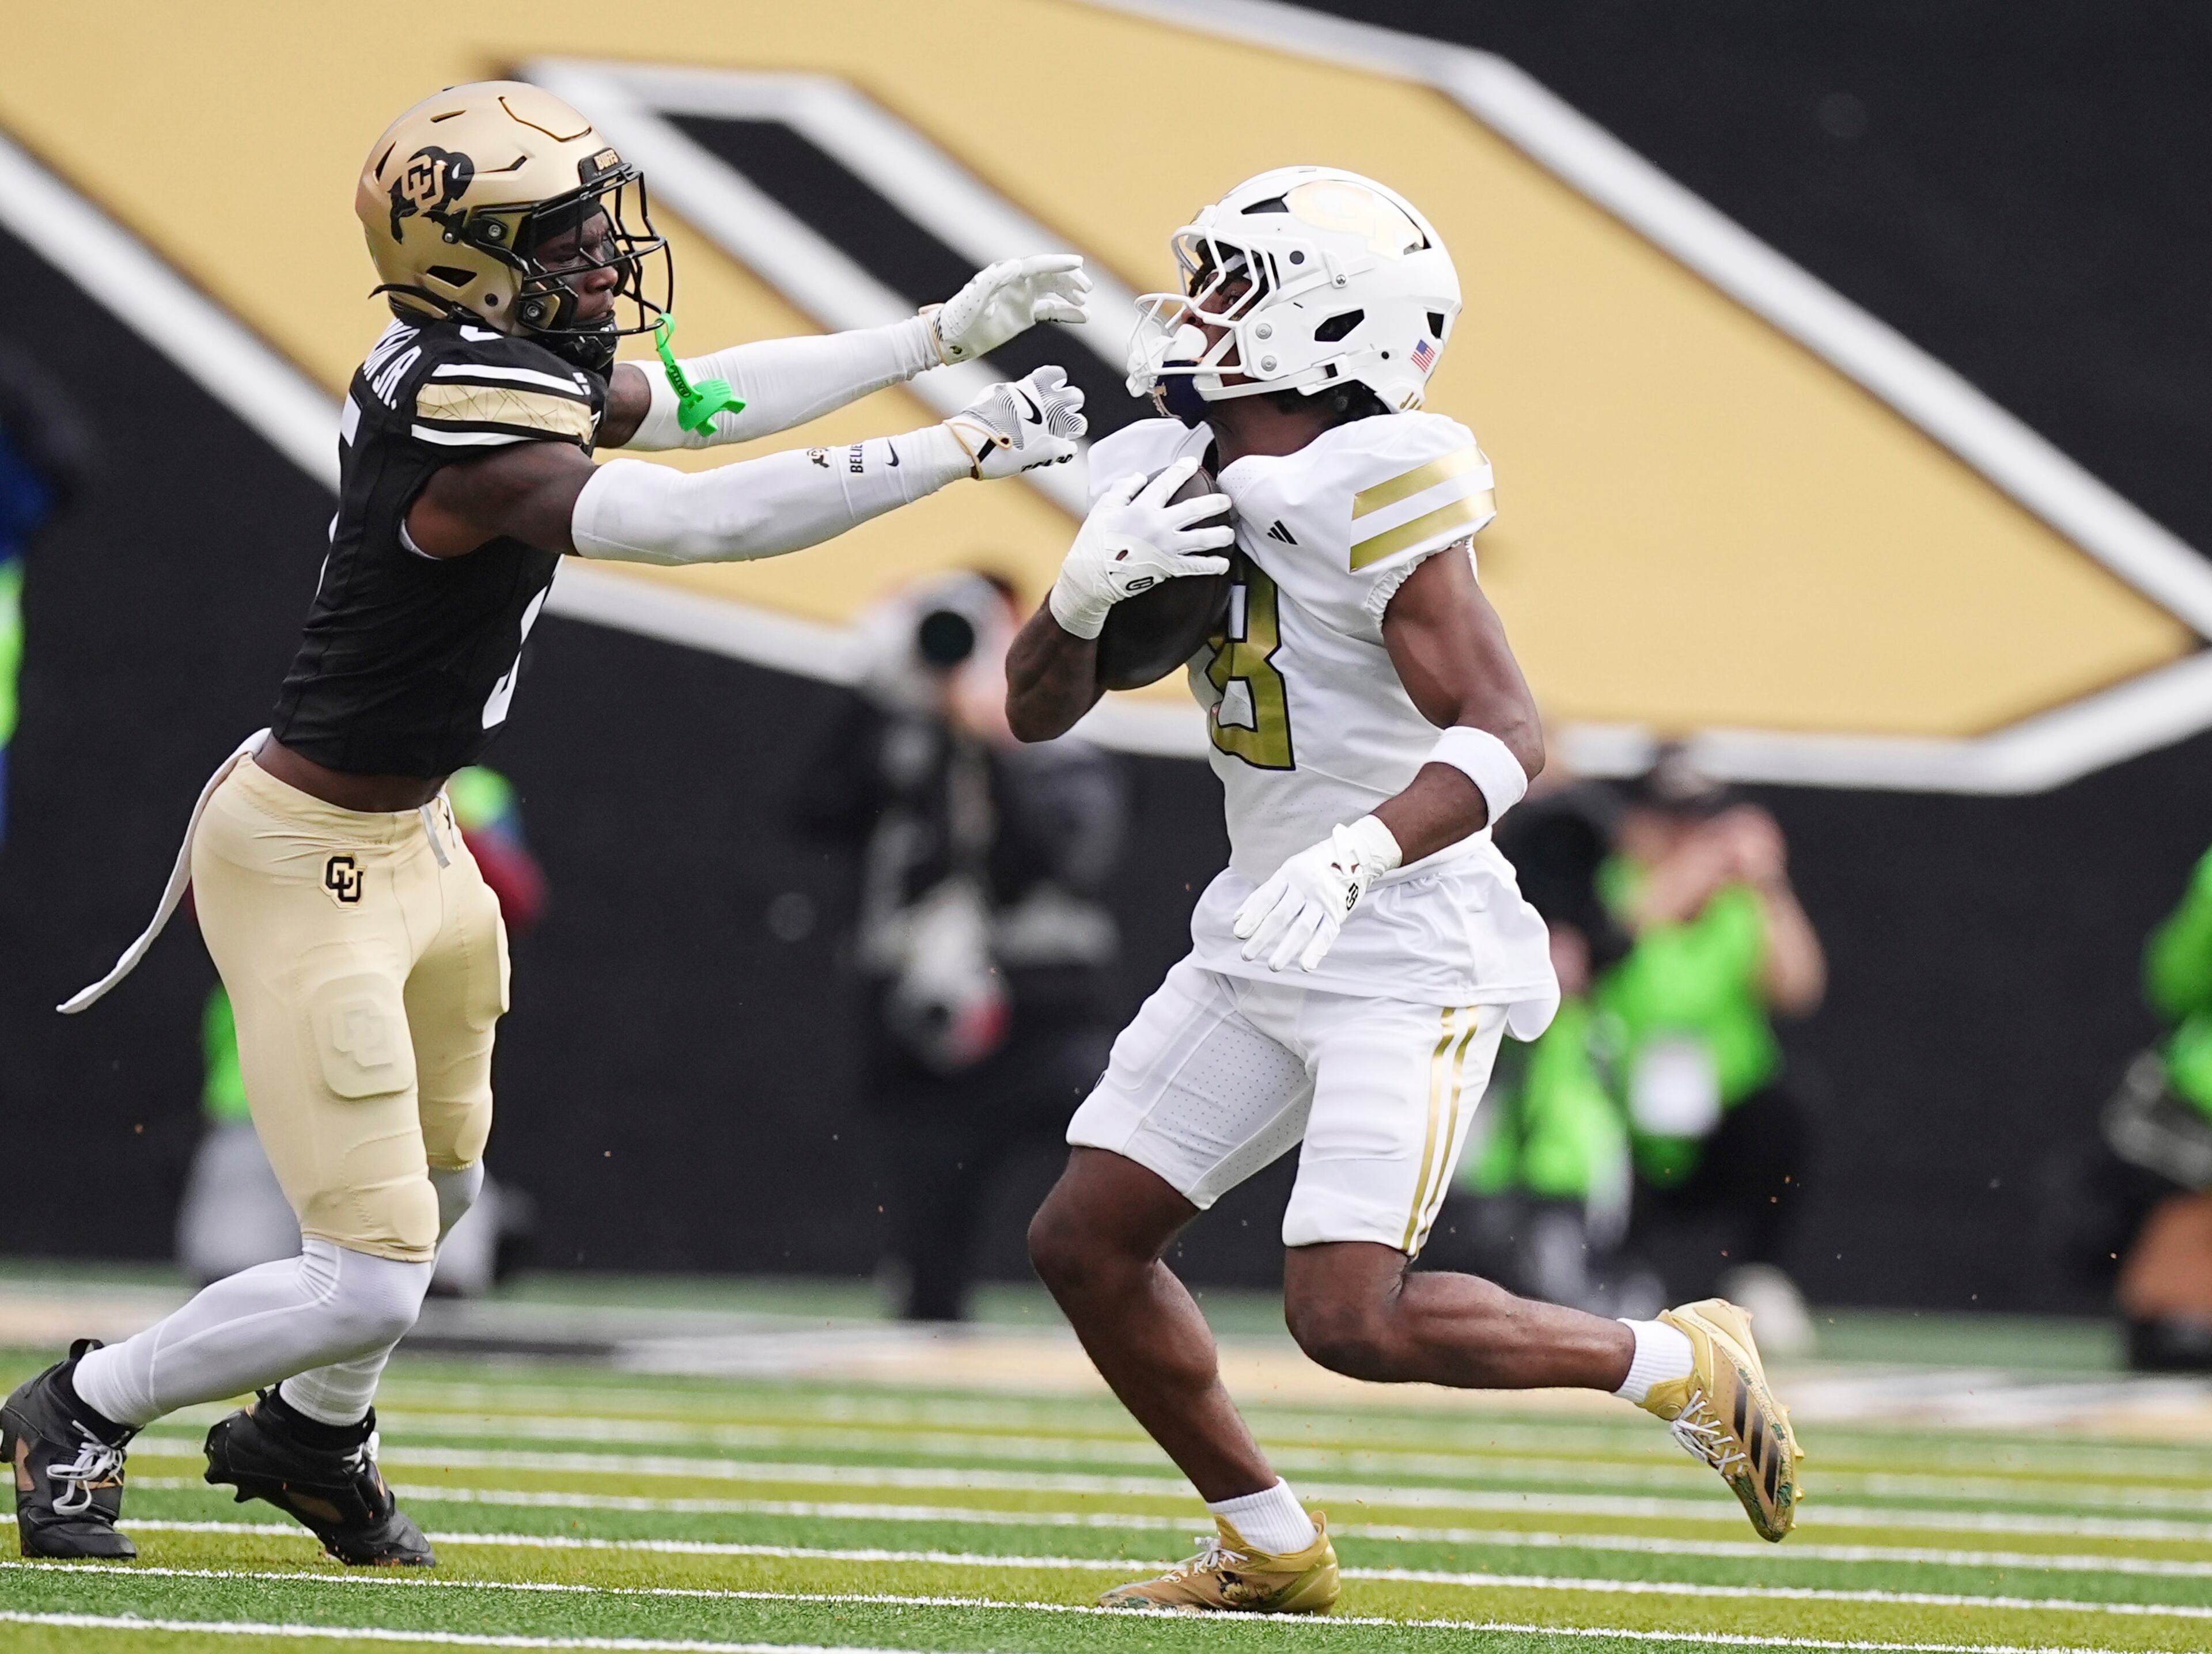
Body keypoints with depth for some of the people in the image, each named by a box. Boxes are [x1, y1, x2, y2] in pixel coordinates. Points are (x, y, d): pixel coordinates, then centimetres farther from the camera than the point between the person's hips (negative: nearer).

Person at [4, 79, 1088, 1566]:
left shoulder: (493, 366, -3)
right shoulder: (474, 446, -30)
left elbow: (701, 403, 10)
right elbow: (706, 523, -37)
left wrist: (945, 331, 10)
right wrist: (964, 446, -33)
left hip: (402, 843, 10)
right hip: (306, 866, -10)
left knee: (433, 1185, 30)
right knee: (368, 1278, -8)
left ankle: (313, 1435, 51)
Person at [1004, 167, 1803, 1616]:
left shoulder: (1371, 503, -20)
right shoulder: (1179, 483, 4)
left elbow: (1508, 732, -26)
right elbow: (1039, 711, 10)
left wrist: (1355, 855, -40)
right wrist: (1086, 589, -11)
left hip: (1408, 964, -9)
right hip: (1261, 949, 9)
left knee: (1351, 1319, -16)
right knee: (1086, 1238, 5)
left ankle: (1677, 1366, 4)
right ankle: (1272, 1550, 19)